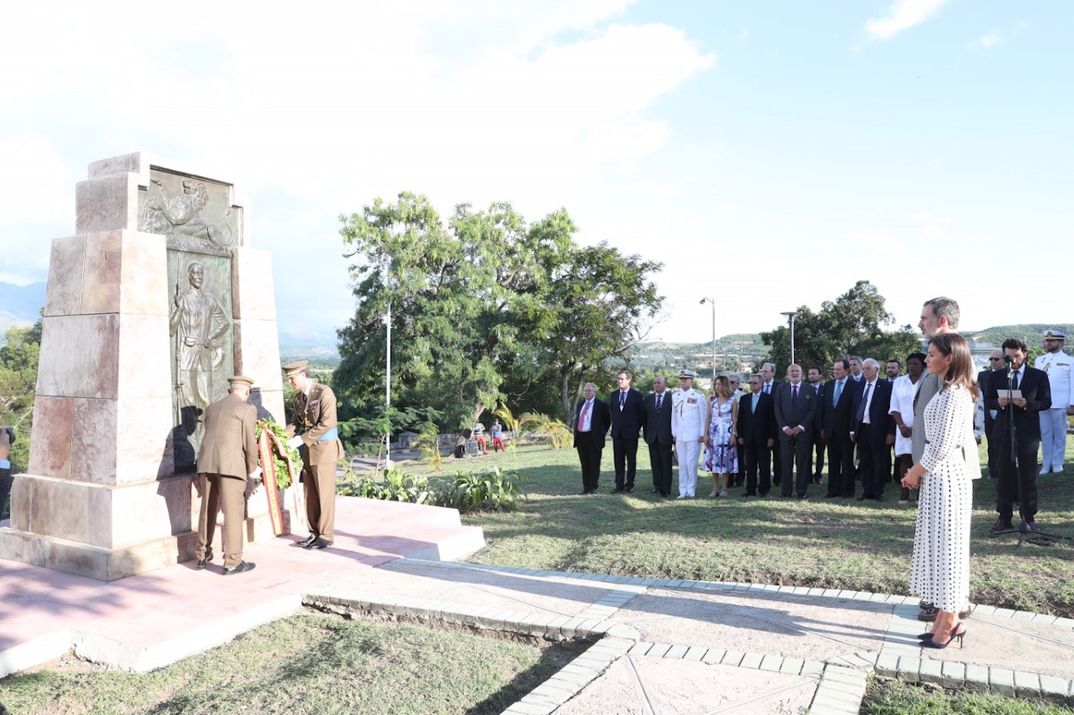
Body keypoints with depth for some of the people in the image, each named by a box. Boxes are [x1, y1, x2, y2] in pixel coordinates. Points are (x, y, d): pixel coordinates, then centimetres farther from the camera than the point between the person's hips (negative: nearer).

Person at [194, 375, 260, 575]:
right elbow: (249, 443, -2)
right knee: (233, 512, -1)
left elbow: (211, 436, 19)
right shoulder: (247, 409, 2)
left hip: (206, 463, 6)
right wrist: (252, 468, 11)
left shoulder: (211, 408, 20)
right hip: (230, 464, -6)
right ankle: (232, 562, 1)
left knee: (207, 510, 17)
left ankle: (202, 556, 26)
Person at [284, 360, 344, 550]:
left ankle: (326, 536, 8)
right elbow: (296, 423, 15)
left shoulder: (324, 393, -14)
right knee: (309, 494, 10)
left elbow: (326, 423, -21)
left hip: (324, 449, -8)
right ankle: (315, 533, 19)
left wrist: (301, 439, -21)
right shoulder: (298, 398, 11)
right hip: (308, 450, 8)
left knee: (324, 493, -1)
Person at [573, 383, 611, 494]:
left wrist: (603, 432, 3)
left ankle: (593, 487, 7)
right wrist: (576, 433, 15)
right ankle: (586, 486, 17)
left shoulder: (601, 405, -5)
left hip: (594, 438, -6)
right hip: (580, 437, 6)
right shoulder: (580, 404, 14)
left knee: (594, 464, 1)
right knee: (584, 464, 11)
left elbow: (607, 419, 3)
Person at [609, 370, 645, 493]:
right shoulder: (613, 395, 9)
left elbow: (642, 414, 0)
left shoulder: (636, 395, -4)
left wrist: (637, 428, 1)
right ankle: (619, 485, 7)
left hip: (630, 433, -4)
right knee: (618, 460, 4)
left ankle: (629, 484, 11)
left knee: (631, 460, 4)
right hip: (617, 432, 4)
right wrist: (615, 426, 13)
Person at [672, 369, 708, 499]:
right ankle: (683, 491, 12)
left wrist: (703, 434, -4)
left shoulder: (699, 396, -3)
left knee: (691, 463, -5)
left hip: (694, 435, -4)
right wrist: (674, 433, 9)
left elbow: (704, 416, -1)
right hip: (679, 435, 4)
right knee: (682, 463, 6)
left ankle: (691, 490, 6)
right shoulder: (675, 395, 9)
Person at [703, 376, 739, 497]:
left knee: (725, 460, -1)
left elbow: (734, 419, 0)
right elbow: (708, 418, 7)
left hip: (727, 433, -2)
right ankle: (715, 488, 7)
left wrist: (733, 435, -7)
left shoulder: (732, 401, 0)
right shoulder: (712, 400, 8)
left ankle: (724, 488, 8)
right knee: (713, 460, 0)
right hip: (714, 433, 3)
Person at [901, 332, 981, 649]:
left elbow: (941, 446, -20)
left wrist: (914, 473, -8)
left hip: (944, 477, -10)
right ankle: (948, 617, 23)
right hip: (940, 475, 10)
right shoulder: (952, 391, 12)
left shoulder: (952, 395, -19)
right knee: (943, 545, 14)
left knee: (945, 545, -1)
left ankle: (948, 623, 10)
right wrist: (918, 471, 8)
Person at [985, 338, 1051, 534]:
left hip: (1027, 432, -2)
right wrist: (999, 402, -12)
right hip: (1004, 431, 2)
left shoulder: (1039, 376, 3)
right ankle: (1004, 518, 10)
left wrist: (1027, 404, -17)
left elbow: (1046, 402, 0)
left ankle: (1028, 518, 14)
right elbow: (988, 402, 10)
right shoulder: (997, 377, 9)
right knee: (1004, 475, 4)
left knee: (1027, 475, 3)